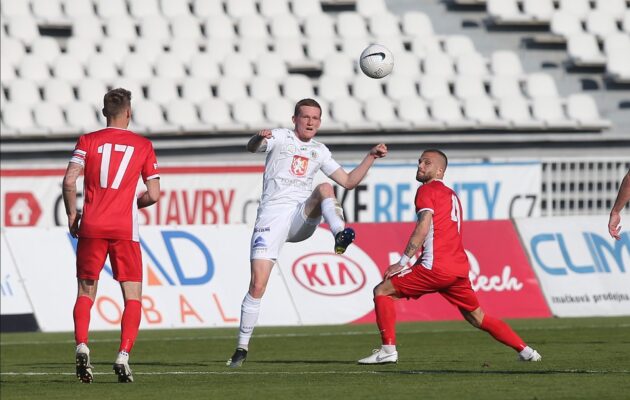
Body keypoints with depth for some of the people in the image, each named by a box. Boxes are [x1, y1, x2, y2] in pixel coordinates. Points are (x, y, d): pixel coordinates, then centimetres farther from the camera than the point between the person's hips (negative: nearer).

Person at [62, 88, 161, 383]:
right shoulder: (143, 145, 5)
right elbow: (154, 194, 4)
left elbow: (69, 181, -6)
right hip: (125, 230, -1)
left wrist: (72, 215, 7)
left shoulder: (87, 141, 5)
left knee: (85, 293, 12)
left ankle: (81, 345, -11)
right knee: (133, 296, 5)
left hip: (91, 227, 1)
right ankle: (123, 356, -12)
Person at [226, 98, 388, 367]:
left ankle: (340, 235, -52)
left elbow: (348, 181, 22)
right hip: (273, 214, -3)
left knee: (324, 188, -27)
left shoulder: (319, 151, 18)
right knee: (257, 284, -11)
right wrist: (259, 138, -38)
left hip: (303, 217, 3)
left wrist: (371, 157, 10)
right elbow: (251, 148, -15)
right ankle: (242, 347, -1)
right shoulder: (281, 137, 5)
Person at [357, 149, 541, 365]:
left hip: (437, 267, -8)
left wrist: (402, 262, -14)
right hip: (459, 268, 8)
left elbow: (424, 228, -12)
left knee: (382, 291, -1)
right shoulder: (451, 195, 26)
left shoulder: (427, 190, 1)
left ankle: (388, 349, -10)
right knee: (477, 318, 19)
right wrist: (417, 265, 25)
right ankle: (524, 350, 14)